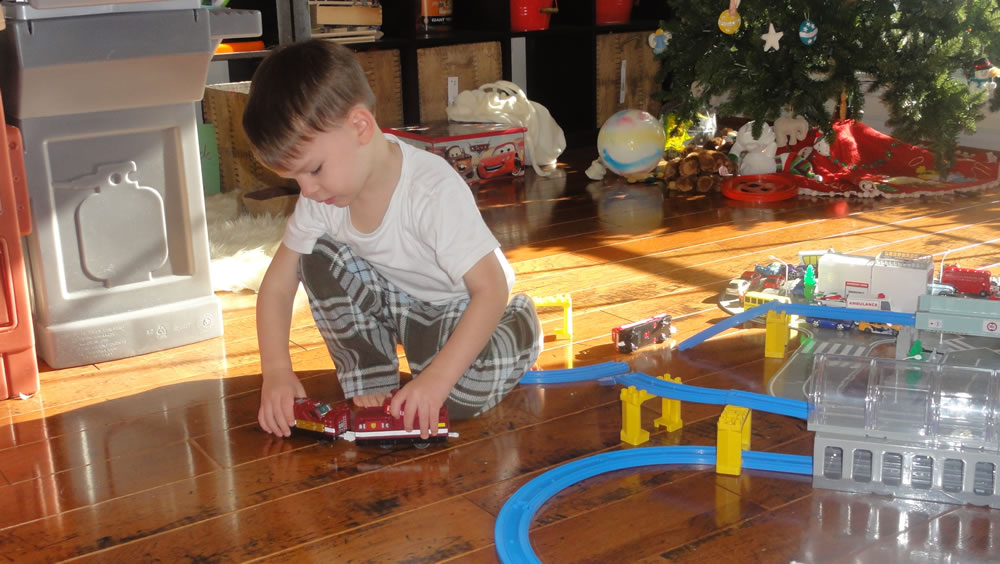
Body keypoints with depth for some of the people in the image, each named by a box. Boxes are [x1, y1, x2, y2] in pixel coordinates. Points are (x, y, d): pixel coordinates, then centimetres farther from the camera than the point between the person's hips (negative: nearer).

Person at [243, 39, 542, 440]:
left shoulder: (433, 191, -34)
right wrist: (276, 371, -22)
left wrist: (437, 379, -43)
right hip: (397, 302, 5)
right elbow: (277, 285, -8)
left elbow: (492, 289, -34)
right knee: (317, 259, -18)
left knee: (463, 396, -32)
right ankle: (370, 380, -4)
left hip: (461, 308, -5)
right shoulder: (320, 198, -15)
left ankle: (520, 328, 2)